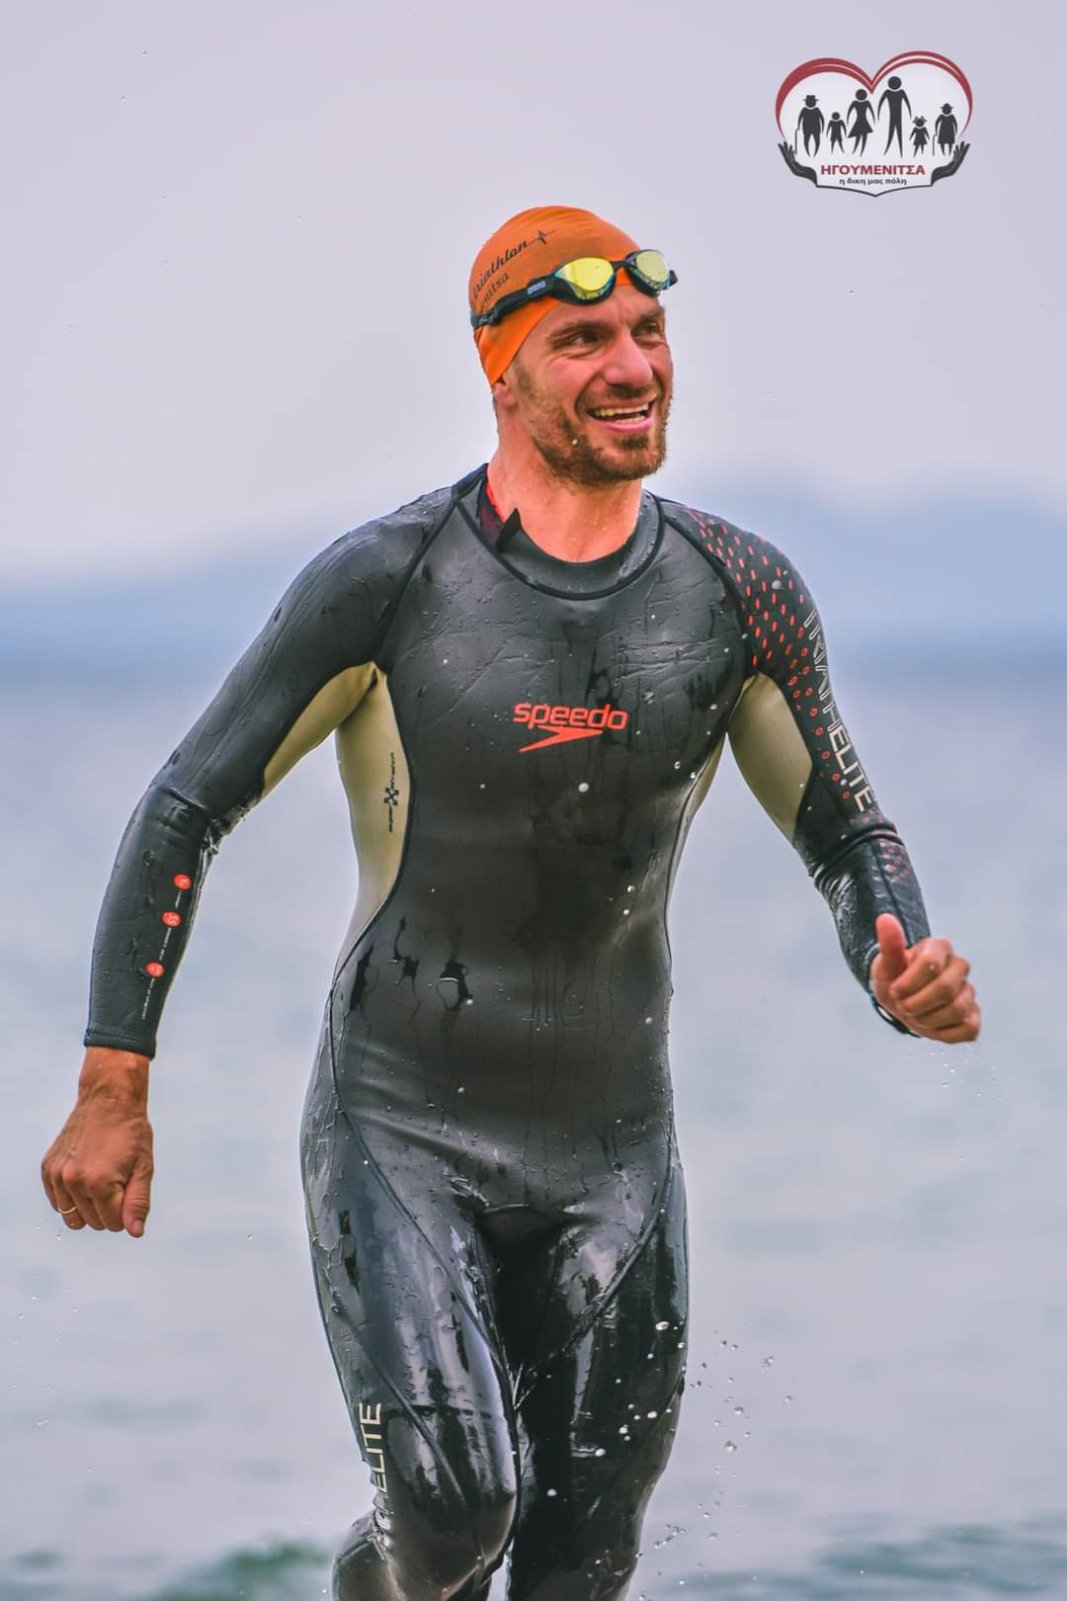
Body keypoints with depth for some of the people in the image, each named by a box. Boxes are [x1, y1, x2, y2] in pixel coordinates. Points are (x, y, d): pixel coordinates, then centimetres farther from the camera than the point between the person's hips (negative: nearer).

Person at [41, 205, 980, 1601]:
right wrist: (113, 1093, -9)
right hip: (397, 1133, -3)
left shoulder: (740, 593, -2)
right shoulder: (387, 582, -12)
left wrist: (904, 970, -14)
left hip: (613, 1155, 4)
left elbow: (845, 831, 10)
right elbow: (184, 814, -5)